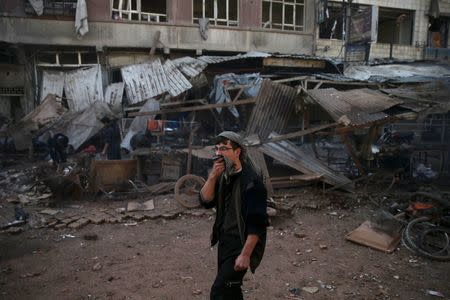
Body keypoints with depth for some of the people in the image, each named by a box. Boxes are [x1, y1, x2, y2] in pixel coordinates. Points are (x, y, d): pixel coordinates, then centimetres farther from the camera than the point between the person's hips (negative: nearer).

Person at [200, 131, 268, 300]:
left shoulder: (251, 181, -21)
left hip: (242, 245, -8)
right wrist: (213, 176, -18)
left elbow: (257, 223, -23)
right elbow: (206, 201, -4)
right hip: (225, 242, 8)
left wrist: (245, 254, -26)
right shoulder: (223, 176, 4)